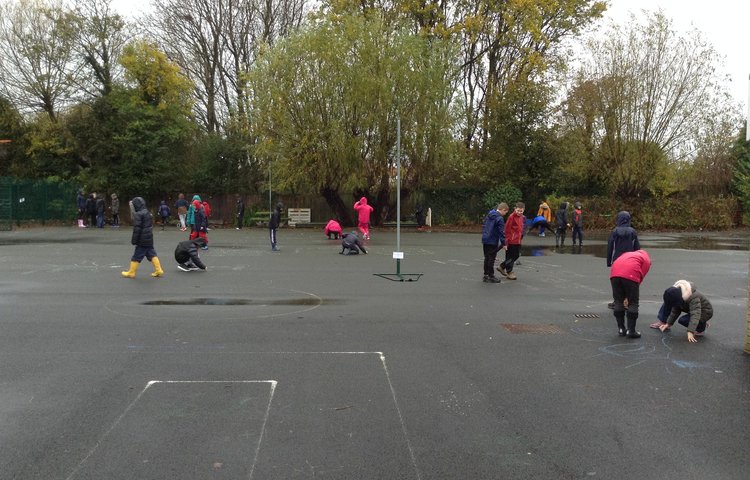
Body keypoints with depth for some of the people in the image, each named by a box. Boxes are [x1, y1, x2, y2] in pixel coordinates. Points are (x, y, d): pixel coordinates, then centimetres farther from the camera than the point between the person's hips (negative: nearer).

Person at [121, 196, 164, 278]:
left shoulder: (138, 215, -15)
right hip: (149, 240, 8)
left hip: (142, 241, -8)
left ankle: (131, 273, 9)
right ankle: (158, 270, 6)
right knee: (152, 254, 11)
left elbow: (137, 229, -17)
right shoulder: (148, 213, 13)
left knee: (136, 256, 1)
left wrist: (134, 240, -11)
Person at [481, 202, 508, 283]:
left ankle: (486, 275, 20)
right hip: (493, 241, -8)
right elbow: (501, 232, -16)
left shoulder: (489, 214, 10)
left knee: (487, 258, 14)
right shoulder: (500, 218, -15)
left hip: (485, 239, 8)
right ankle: (491, 276, 4)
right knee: (491, 259, -1)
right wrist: (504, 243, -12)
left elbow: (484, 226, 17)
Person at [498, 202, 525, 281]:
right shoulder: (511, 217, -15)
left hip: (518, 240, 8)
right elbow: (507, 229, -15)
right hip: (511, 241, -8)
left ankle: (502, 267, 27)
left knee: (516, 255, 15)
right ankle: (509, 272, 13)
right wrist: (507, 239, -16)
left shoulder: (522, 218, 10)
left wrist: (521, 237, 18)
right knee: (510, 256, 0)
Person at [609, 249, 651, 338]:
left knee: (618, 302, 16)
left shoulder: (628, 254, 38)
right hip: (631, 274, -4)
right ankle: (631, 331, 12)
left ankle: (621, 329, 22)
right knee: (633, 303, 10)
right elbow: (641, 276, 12)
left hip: (614, 273, 4)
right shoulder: (646, 259, 26)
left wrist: (626, 296, 31)